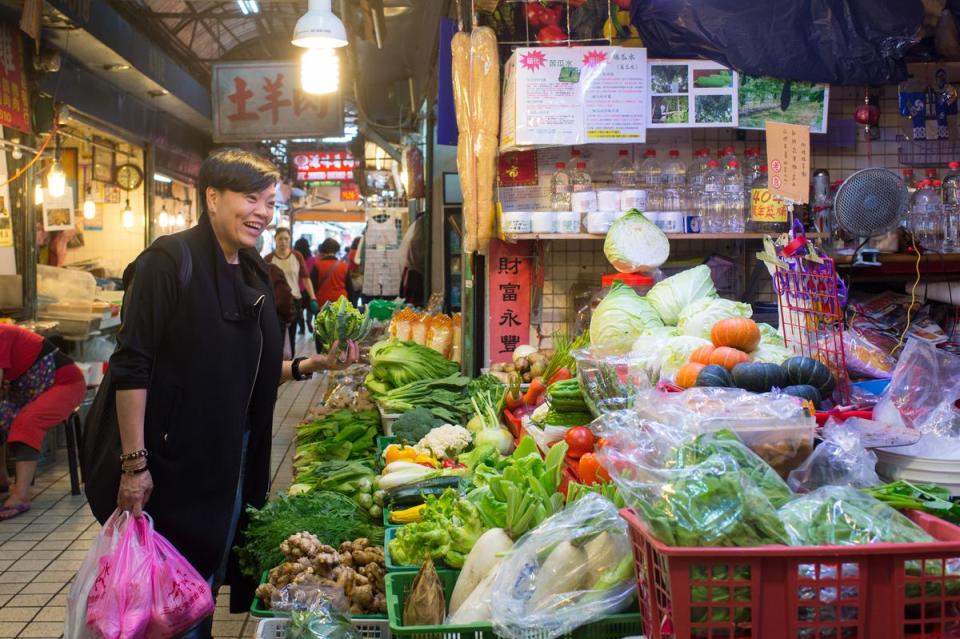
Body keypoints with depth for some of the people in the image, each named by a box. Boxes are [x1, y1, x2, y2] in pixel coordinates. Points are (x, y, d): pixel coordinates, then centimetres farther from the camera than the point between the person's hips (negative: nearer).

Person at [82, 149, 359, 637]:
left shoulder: (253, 273, 9)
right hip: (168, 462, -7)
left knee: (207, 585, 19)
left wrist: (312, 364, 1)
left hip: (229, 463, 8)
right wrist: (134, 463, -21)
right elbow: (131, 366, -19)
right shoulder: (171, 260, -15)